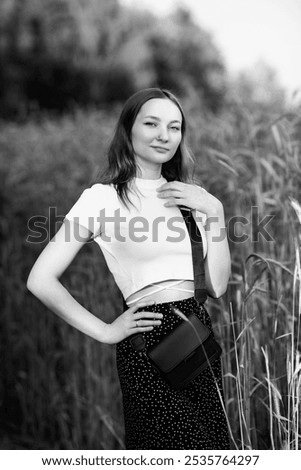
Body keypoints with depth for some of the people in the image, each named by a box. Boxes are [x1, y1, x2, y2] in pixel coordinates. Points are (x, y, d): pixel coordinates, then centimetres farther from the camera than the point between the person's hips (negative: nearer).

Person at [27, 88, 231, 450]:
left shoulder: (187, 197, 12)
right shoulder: (103, 197, -6)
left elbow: (217, 286, 3)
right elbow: (41, 280, -11)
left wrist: (213, 211, -4)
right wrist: (105, 331, -8)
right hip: (148, 344, -6)